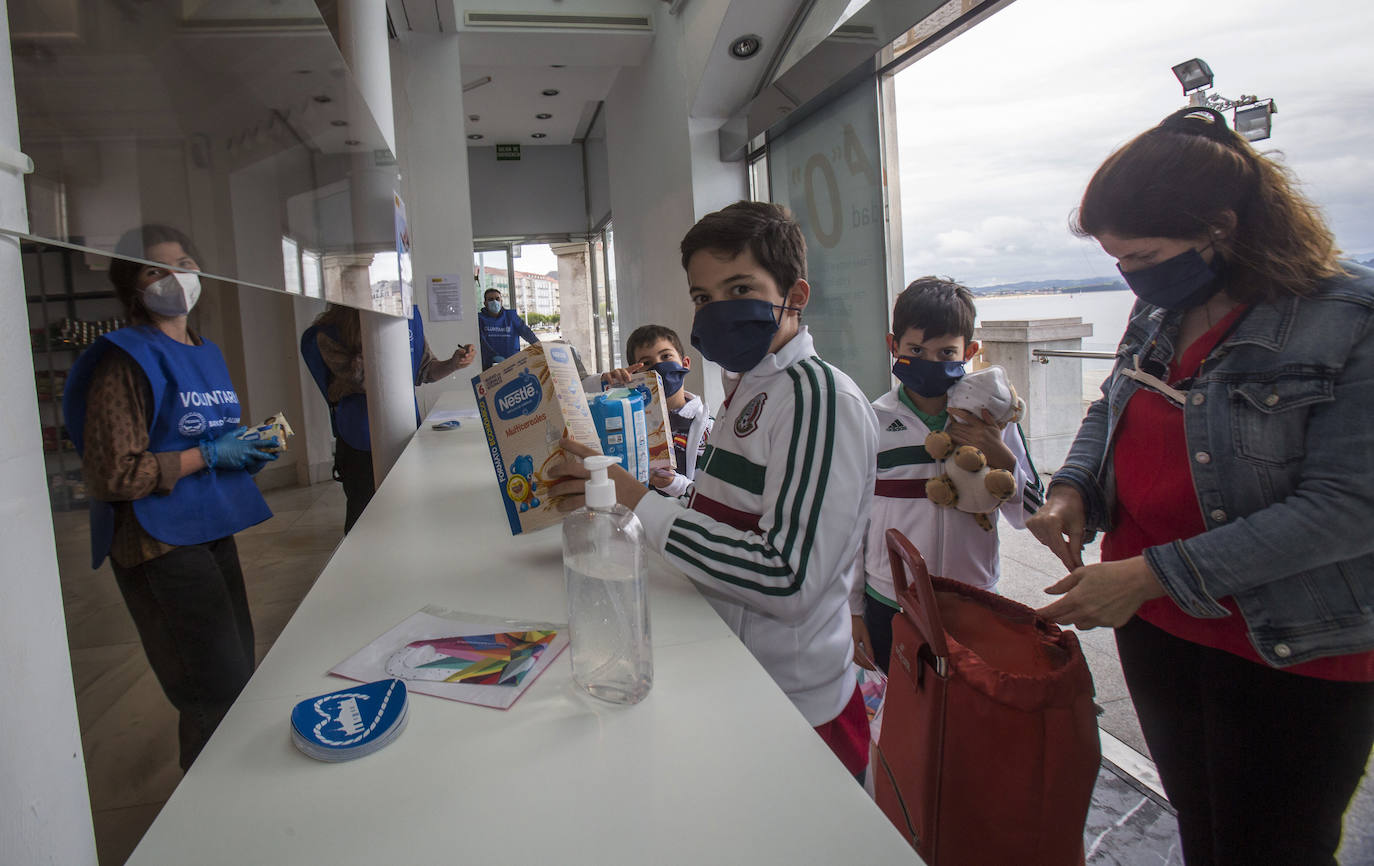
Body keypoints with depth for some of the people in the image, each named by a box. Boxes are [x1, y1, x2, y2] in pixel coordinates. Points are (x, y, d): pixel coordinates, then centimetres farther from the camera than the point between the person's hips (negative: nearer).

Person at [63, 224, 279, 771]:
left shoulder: (207, 353, 13)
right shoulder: (127, 361, -13)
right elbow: (111, 475, -17)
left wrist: (248, 449, 6)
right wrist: (206, 455, -17)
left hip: (213, 532, 8)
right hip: (162, 544, -8)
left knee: (240, 678, 17)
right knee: (217, 694, -4)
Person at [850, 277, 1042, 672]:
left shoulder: (992, 420, -3)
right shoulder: (871, 424, -5)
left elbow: (1030, 515, 0)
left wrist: (998, 456, -17)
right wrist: (853, 610, 3)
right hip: (889, 607, 0)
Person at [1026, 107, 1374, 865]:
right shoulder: (1159, 312, 2)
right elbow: (1109, 410, 16)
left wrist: (1154, 573, -27)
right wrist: (1071, 488, -5)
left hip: (1290, 658, -6)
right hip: (1152, 630, 6)